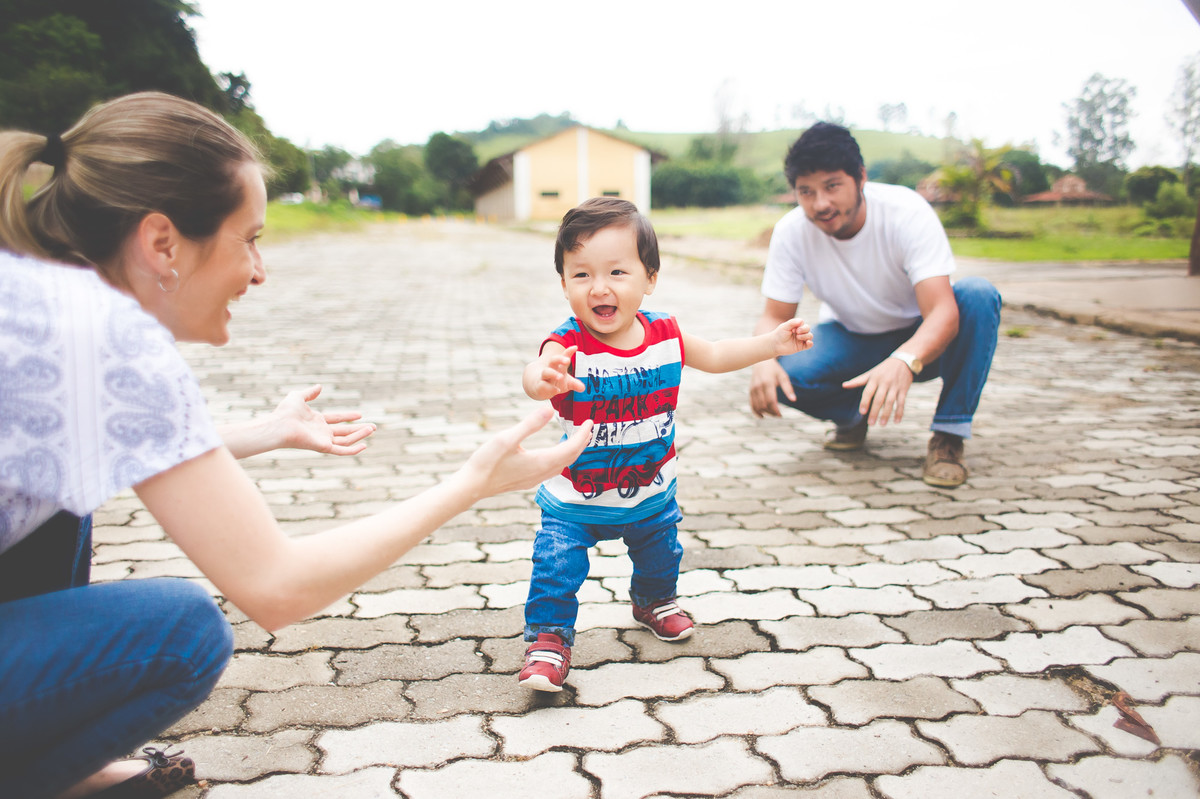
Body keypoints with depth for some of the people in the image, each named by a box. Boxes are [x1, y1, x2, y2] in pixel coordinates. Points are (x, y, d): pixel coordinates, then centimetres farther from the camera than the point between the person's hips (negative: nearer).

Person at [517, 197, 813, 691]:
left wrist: (773, 343, 1)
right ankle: (549, 637, 16)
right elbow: (536, 372, -50)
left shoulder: (663, 333, -12)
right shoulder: (568, 343, -27)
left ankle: (654, 600, 54)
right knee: (556, 566, -8)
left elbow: (712, 357, 7)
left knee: (660, 552, 24)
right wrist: (544, 379, -74)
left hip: (651, 491, 5)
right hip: (575, 500, -4)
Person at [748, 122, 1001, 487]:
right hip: (850, 340, 2)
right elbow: (774, 316, -13)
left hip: (920, 341, -1)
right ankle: (853, 415, 5)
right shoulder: (791, 232, -19)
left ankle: (948, 436, -19)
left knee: (979, 295, -33)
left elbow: (943, 312, -36)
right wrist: (763, 359, -38)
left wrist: (904, 362, -59)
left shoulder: (907, 213, -28)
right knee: (782, 376, -30)